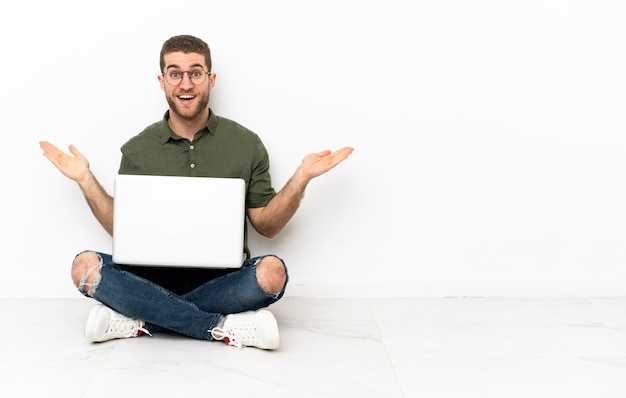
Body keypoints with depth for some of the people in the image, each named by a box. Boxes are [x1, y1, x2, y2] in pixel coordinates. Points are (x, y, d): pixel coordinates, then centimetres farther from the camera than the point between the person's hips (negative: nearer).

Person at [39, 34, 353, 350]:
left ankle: (143, 321, -21)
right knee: (85, 266, -26)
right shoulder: (138, 150, 7)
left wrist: (302, 177, -7)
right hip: (153, 277, 1)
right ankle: (222, 329, -25)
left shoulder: (246, 144, 4)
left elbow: (266, 225, 5)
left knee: (272, 271, -32)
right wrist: (85, 179, -1)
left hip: (221, 280, -1)